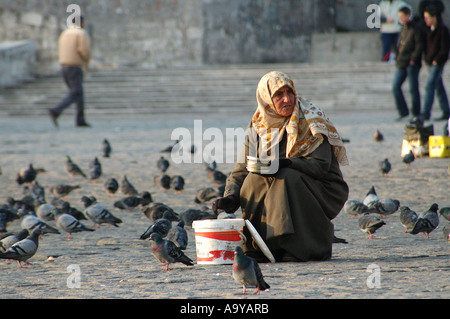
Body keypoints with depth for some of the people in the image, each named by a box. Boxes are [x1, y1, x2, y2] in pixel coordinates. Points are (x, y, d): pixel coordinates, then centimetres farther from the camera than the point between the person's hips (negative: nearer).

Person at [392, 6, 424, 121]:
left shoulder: (416, 29, -9)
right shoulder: (403, 29, 15)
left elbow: (419, 46, -13)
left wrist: (413, 59, -18)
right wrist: (398, 58, 11)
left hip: (412, 64, -8)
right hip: (401, 63, 8)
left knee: (413, 88, -2)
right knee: (396, 86, 1)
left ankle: (416, 113, 7)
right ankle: (403, 111, 8)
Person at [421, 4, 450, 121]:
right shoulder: (428, 30, 11)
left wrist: (437, 60, -16)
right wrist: (427, 59, 5)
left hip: (438, 62, -8)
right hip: (430, 62, 8)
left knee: (429, 86, -14)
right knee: (439, 87, 12)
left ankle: (426, 113, -18)